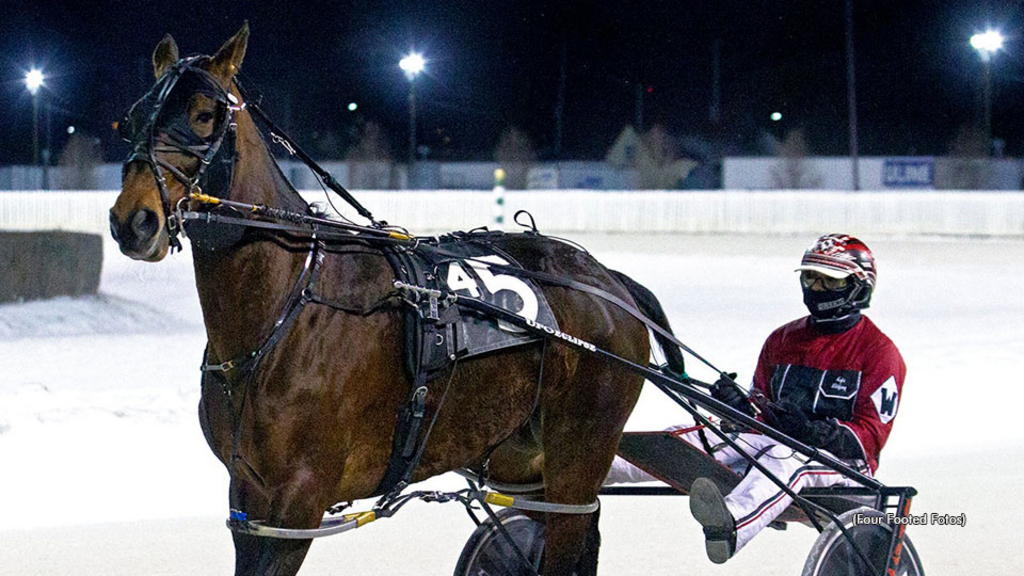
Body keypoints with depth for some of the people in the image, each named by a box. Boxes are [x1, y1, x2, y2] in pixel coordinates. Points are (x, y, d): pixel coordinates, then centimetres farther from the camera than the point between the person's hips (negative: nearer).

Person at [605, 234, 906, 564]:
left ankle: (732, 524, -72)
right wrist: (741, 409, -5)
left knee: (783, 458, -41)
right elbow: (763, 416, 19)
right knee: (692, 439, -15)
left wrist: (816, 431, -26)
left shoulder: (878, 351, 1)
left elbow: (871, 435, -8)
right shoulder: (782, 341, 19)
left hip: (843, 461, -7)